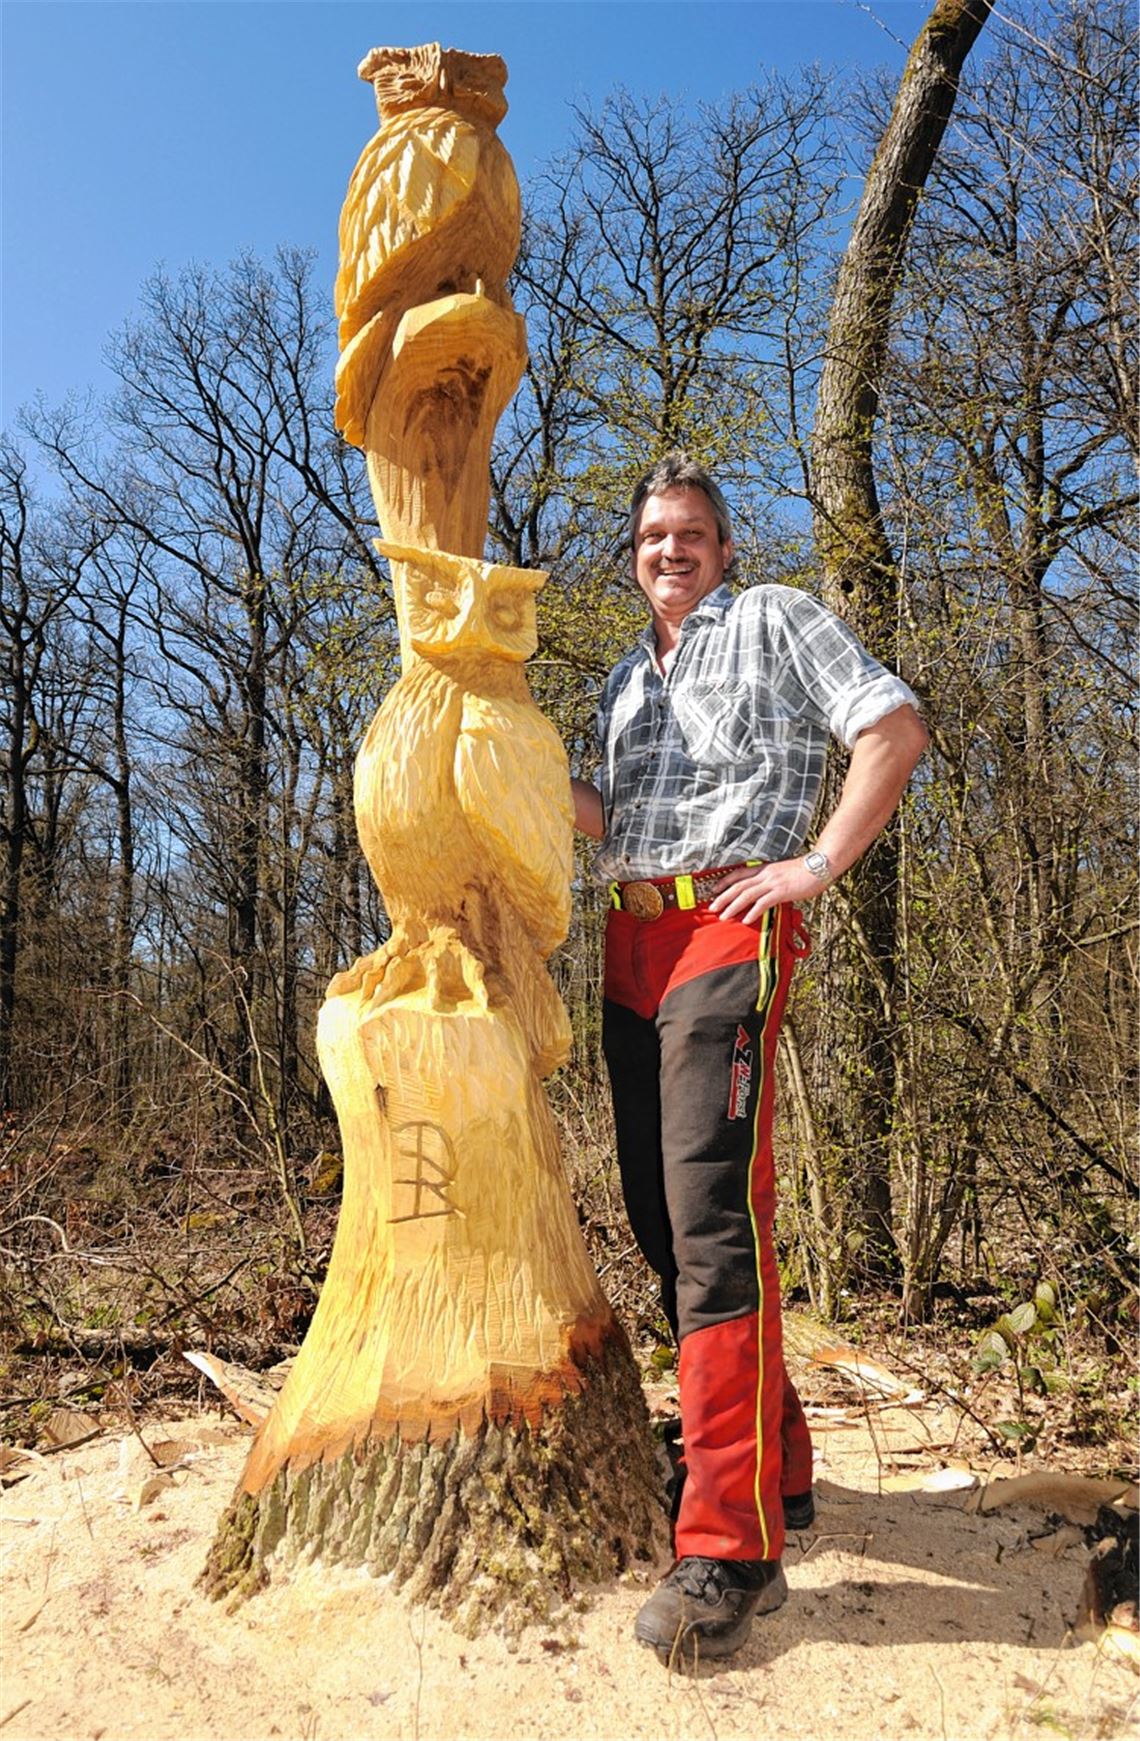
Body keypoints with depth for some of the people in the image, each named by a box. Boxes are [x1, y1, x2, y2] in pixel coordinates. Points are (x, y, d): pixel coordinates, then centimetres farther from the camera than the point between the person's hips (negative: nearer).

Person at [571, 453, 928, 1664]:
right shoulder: (625, 682, 27)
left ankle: (732, 1543, -14)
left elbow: (896, 728, -2)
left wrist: (821, 864, -10)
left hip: (726, 928, -8)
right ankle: (770, 1465, 22)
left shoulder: (774, 619, 8)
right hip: (633, 943, 8)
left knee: (712, 1210, -18)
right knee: (659, 1214, 7)